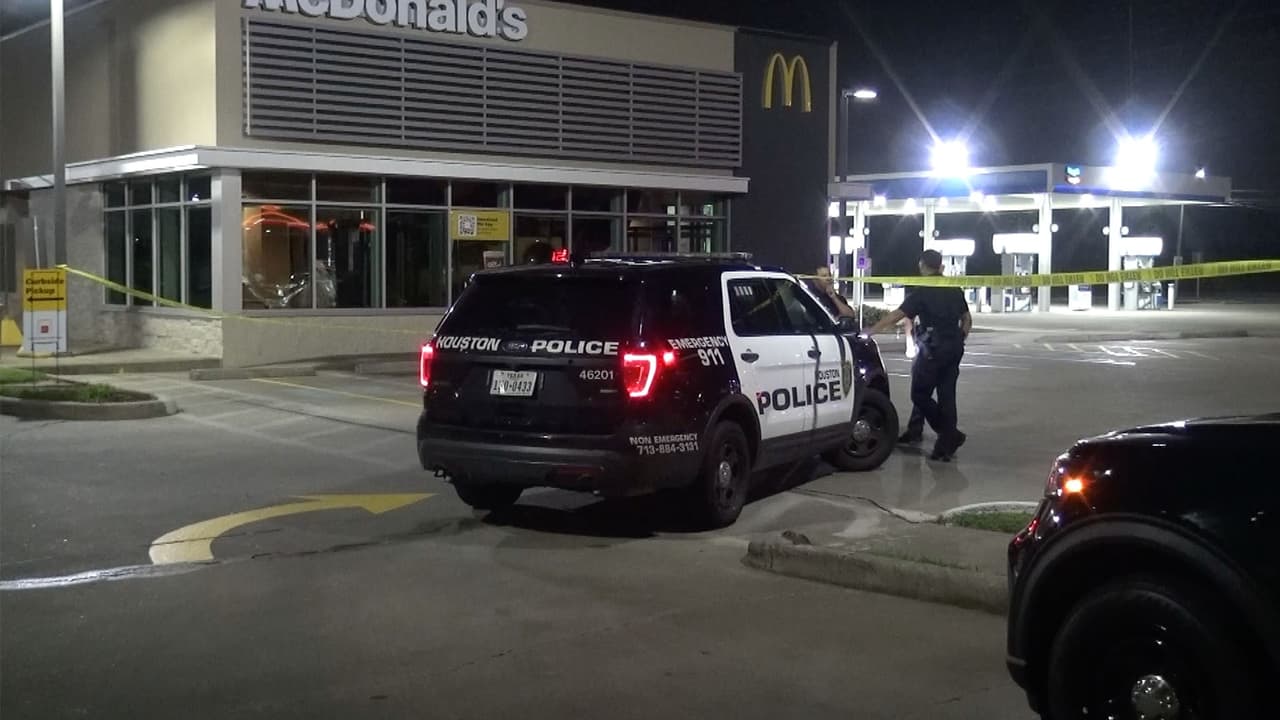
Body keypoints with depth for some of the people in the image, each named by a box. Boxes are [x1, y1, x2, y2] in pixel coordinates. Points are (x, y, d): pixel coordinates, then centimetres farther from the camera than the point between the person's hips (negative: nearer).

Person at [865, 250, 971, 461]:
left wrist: (869, 332, -11)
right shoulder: (955, 290, 11)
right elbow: (967, 320, 18)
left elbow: (895, 316, -14)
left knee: (920, 394, 3)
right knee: (946, 396, 9)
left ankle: (950, 435, -3)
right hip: (954, 350, 7)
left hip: (933, 350, -7)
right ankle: (946, 446, 9)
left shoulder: (922, 292, -10)